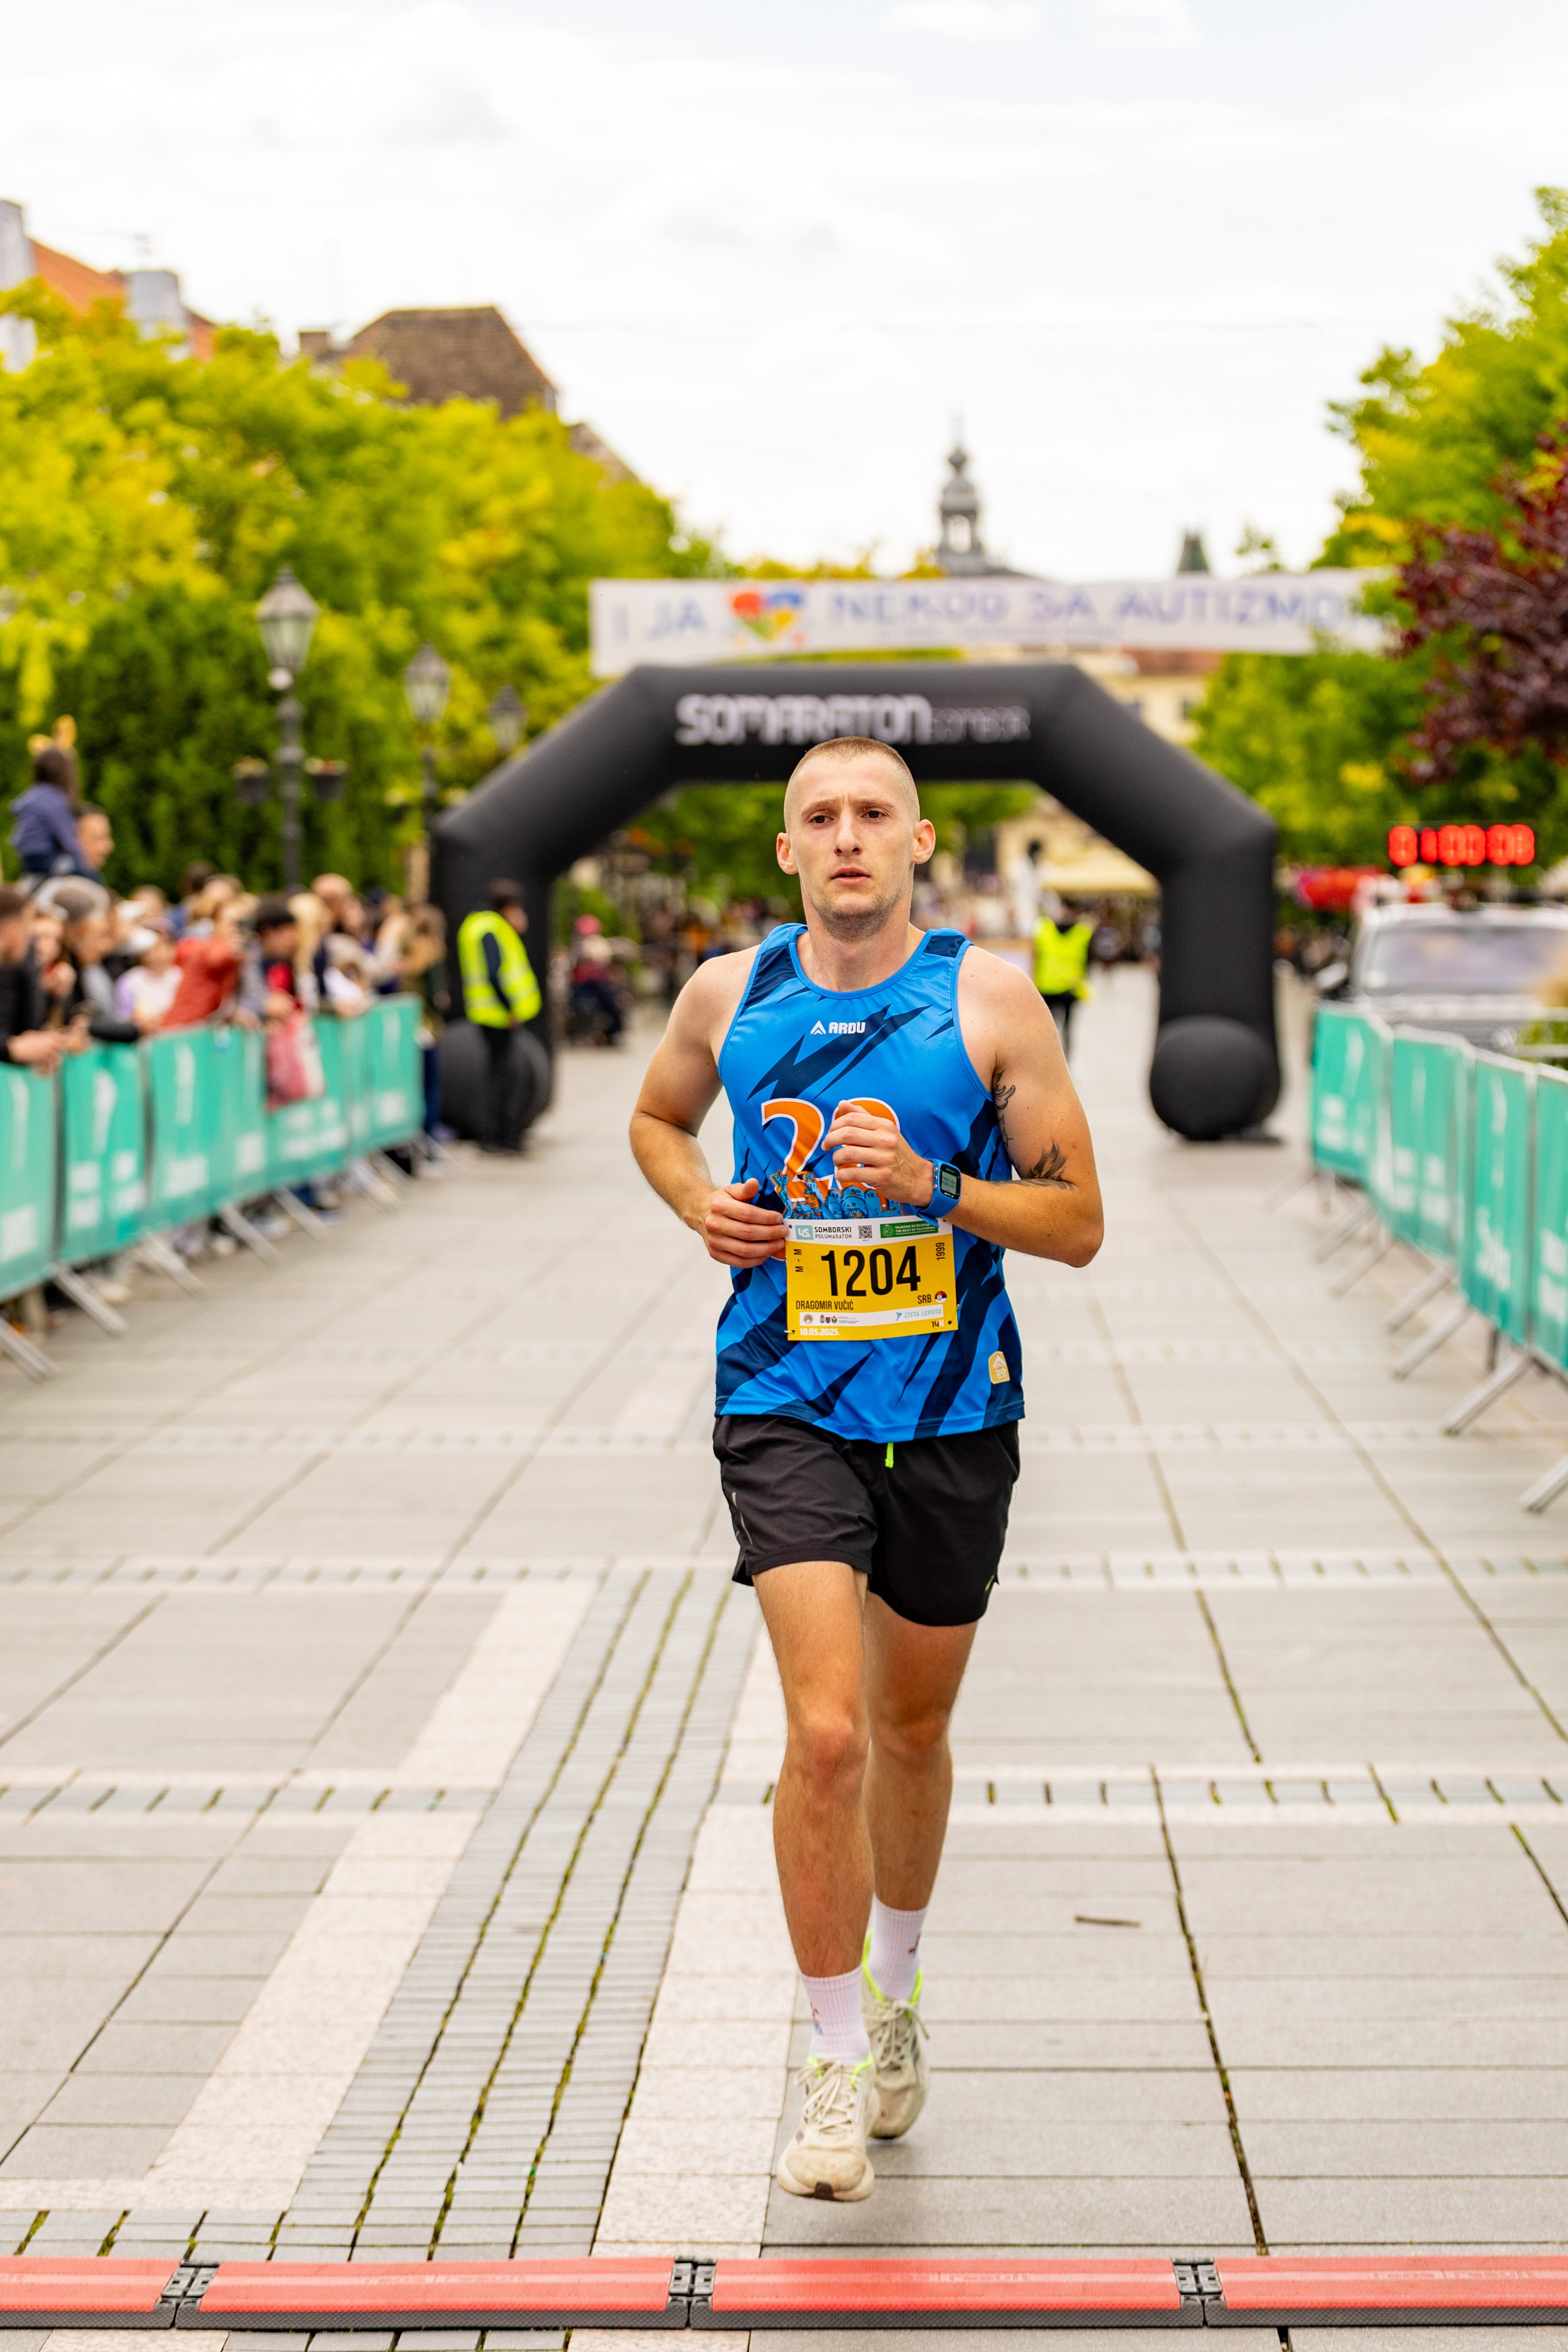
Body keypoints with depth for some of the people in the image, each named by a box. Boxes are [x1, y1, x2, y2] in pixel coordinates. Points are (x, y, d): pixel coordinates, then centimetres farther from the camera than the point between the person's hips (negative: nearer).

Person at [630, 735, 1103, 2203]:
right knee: (826, 1734, -16)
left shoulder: (988, 1001, -5)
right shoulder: (728, 994, 0)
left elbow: (1079, 1221, -3)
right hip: (787, 1409, -1)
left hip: (953, 1417, 1)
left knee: (912, 1730, 17)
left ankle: (894, 1990, 43)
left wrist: (935, 1188, -19)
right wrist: (699, 1204, 1)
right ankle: (839, 2062, -1)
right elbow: (655, 1116, 22)